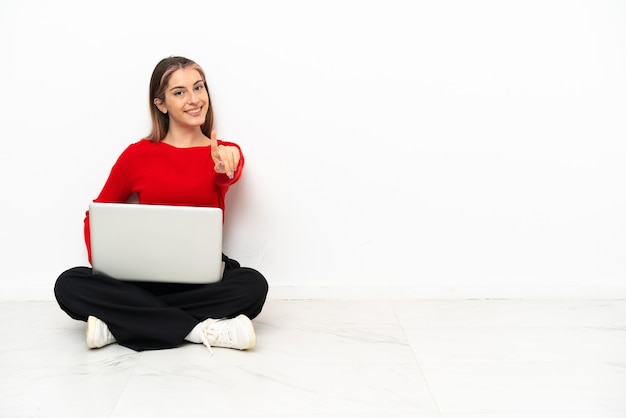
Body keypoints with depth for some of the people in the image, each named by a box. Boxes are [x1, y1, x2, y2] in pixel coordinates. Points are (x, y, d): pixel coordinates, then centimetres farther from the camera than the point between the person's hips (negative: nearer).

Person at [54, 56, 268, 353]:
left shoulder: (225, 152, 5)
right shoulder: (137, 155, 6)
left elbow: (227, 178, -20)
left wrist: (225, 169, -45)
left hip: (203, 280, 0)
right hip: (143, 280, 1)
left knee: (253, 284, -31)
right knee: (69, 286, -24)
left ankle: (123, 321, -24)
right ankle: (199, 330, -27)